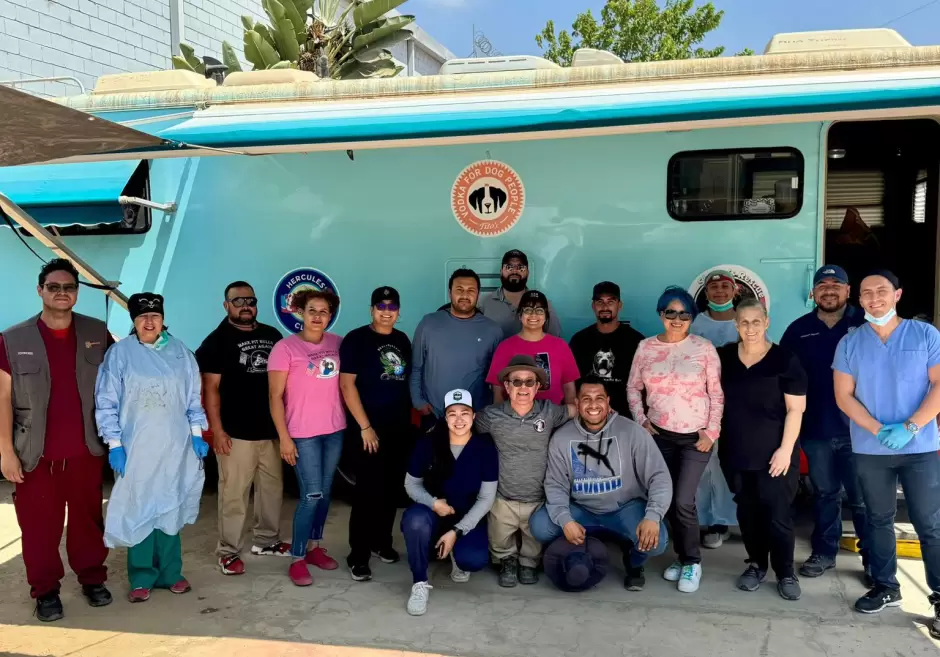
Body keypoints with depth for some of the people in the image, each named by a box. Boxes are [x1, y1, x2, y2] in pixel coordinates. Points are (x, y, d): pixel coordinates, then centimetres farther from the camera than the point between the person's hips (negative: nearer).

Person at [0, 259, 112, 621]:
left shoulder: (98, 334, 2)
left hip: (86, 451, 1)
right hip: (36, 454, -1)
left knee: (87, 519, 13)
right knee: (39, 526, 7)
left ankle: (92, 579, 29)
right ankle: (45, 590, 22)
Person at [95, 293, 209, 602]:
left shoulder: (180, 353, 3)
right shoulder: (119, 353, -5)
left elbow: (194, 397, 9)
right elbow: (106, 403, -3)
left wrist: (197, 434, 4)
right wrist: (114, 444, -8)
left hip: (174, 446, 2)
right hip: (135, 448, -2)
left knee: (170, 510, 9)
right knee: (138, 511, 4)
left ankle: (170, 573, 21)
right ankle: (142, 578, 16)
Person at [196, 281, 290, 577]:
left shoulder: (272, 336, 12)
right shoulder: (217, 340, -2)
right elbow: (211, 388, -6)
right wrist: (216, 429, -13)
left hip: (271, 430, 5)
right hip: (236, 432, -5)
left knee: (272, 488, 13)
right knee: (234, 494, -4)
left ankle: (267, 540, 28)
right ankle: (228, 552, 7)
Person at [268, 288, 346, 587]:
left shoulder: (338, 343, 3)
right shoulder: (285, 347, -9)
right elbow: (275, 397, -8)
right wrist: (284, 437, -12)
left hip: (335, 430, 5)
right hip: (303, 434, -4)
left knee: (325, 493, 13)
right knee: (311, 495, -5)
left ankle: (314, 547, 28)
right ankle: (297, 559, 8)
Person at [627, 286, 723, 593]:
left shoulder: (704, 348, -5)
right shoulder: (646, 347, 2)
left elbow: (717, 394, -3)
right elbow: (633, 387, 8)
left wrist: (712, 431, -8)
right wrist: (641, 420, -2)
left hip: (696, 437, -3)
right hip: (660, 435, 3)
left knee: (683, 501, -10)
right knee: (668, 499, 9)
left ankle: (692, 562, 10)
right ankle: (682, 556, 27)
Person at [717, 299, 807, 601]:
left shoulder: (784, 360, -7)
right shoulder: (724, 356, 4)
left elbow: (795, 409, -8)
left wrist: (785, 449, -12)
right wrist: (717, 438, 9)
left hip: (774, 453, -3)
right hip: (736, 453, 4)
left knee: (777, 513, -1)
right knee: (747, 511, 11)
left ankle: (786, 572, 14)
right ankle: (756, 564, 26)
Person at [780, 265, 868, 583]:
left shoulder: (867, 324, -1)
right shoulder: (799, 329, 5)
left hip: (859, 427, -2)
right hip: (816, 429, 2)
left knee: (864, 498, 4)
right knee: (824, 494, 15)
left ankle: (874, 559, 17)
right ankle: (824, 552, 26)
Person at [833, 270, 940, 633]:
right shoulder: (850, 343, 4)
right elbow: (844, 396, 0)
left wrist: (909, 428, -15)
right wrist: (879, 430, -13)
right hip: (870, 450, 2)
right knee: (879, 519, 11)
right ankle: (885, 587, 24)